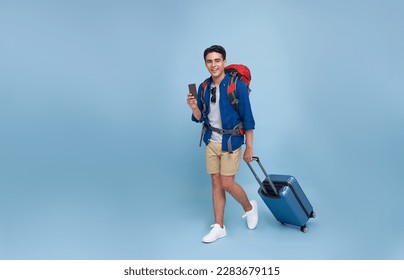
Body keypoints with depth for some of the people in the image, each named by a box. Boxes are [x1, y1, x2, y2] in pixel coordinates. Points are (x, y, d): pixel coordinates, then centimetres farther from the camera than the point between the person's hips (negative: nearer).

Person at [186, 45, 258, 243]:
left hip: (231, 142, -5)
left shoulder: (237, 85, -14)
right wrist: (194, 108, -14)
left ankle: (249, 207, 27)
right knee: (216, 182, 9)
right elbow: (200, 118, 8)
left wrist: (249, 147, -11)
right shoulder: (203, 87, 3)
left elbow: (247, 118, -12)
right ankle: (219, 227, 20)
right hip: (211, 141, 5)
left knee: (227, 183, -3)